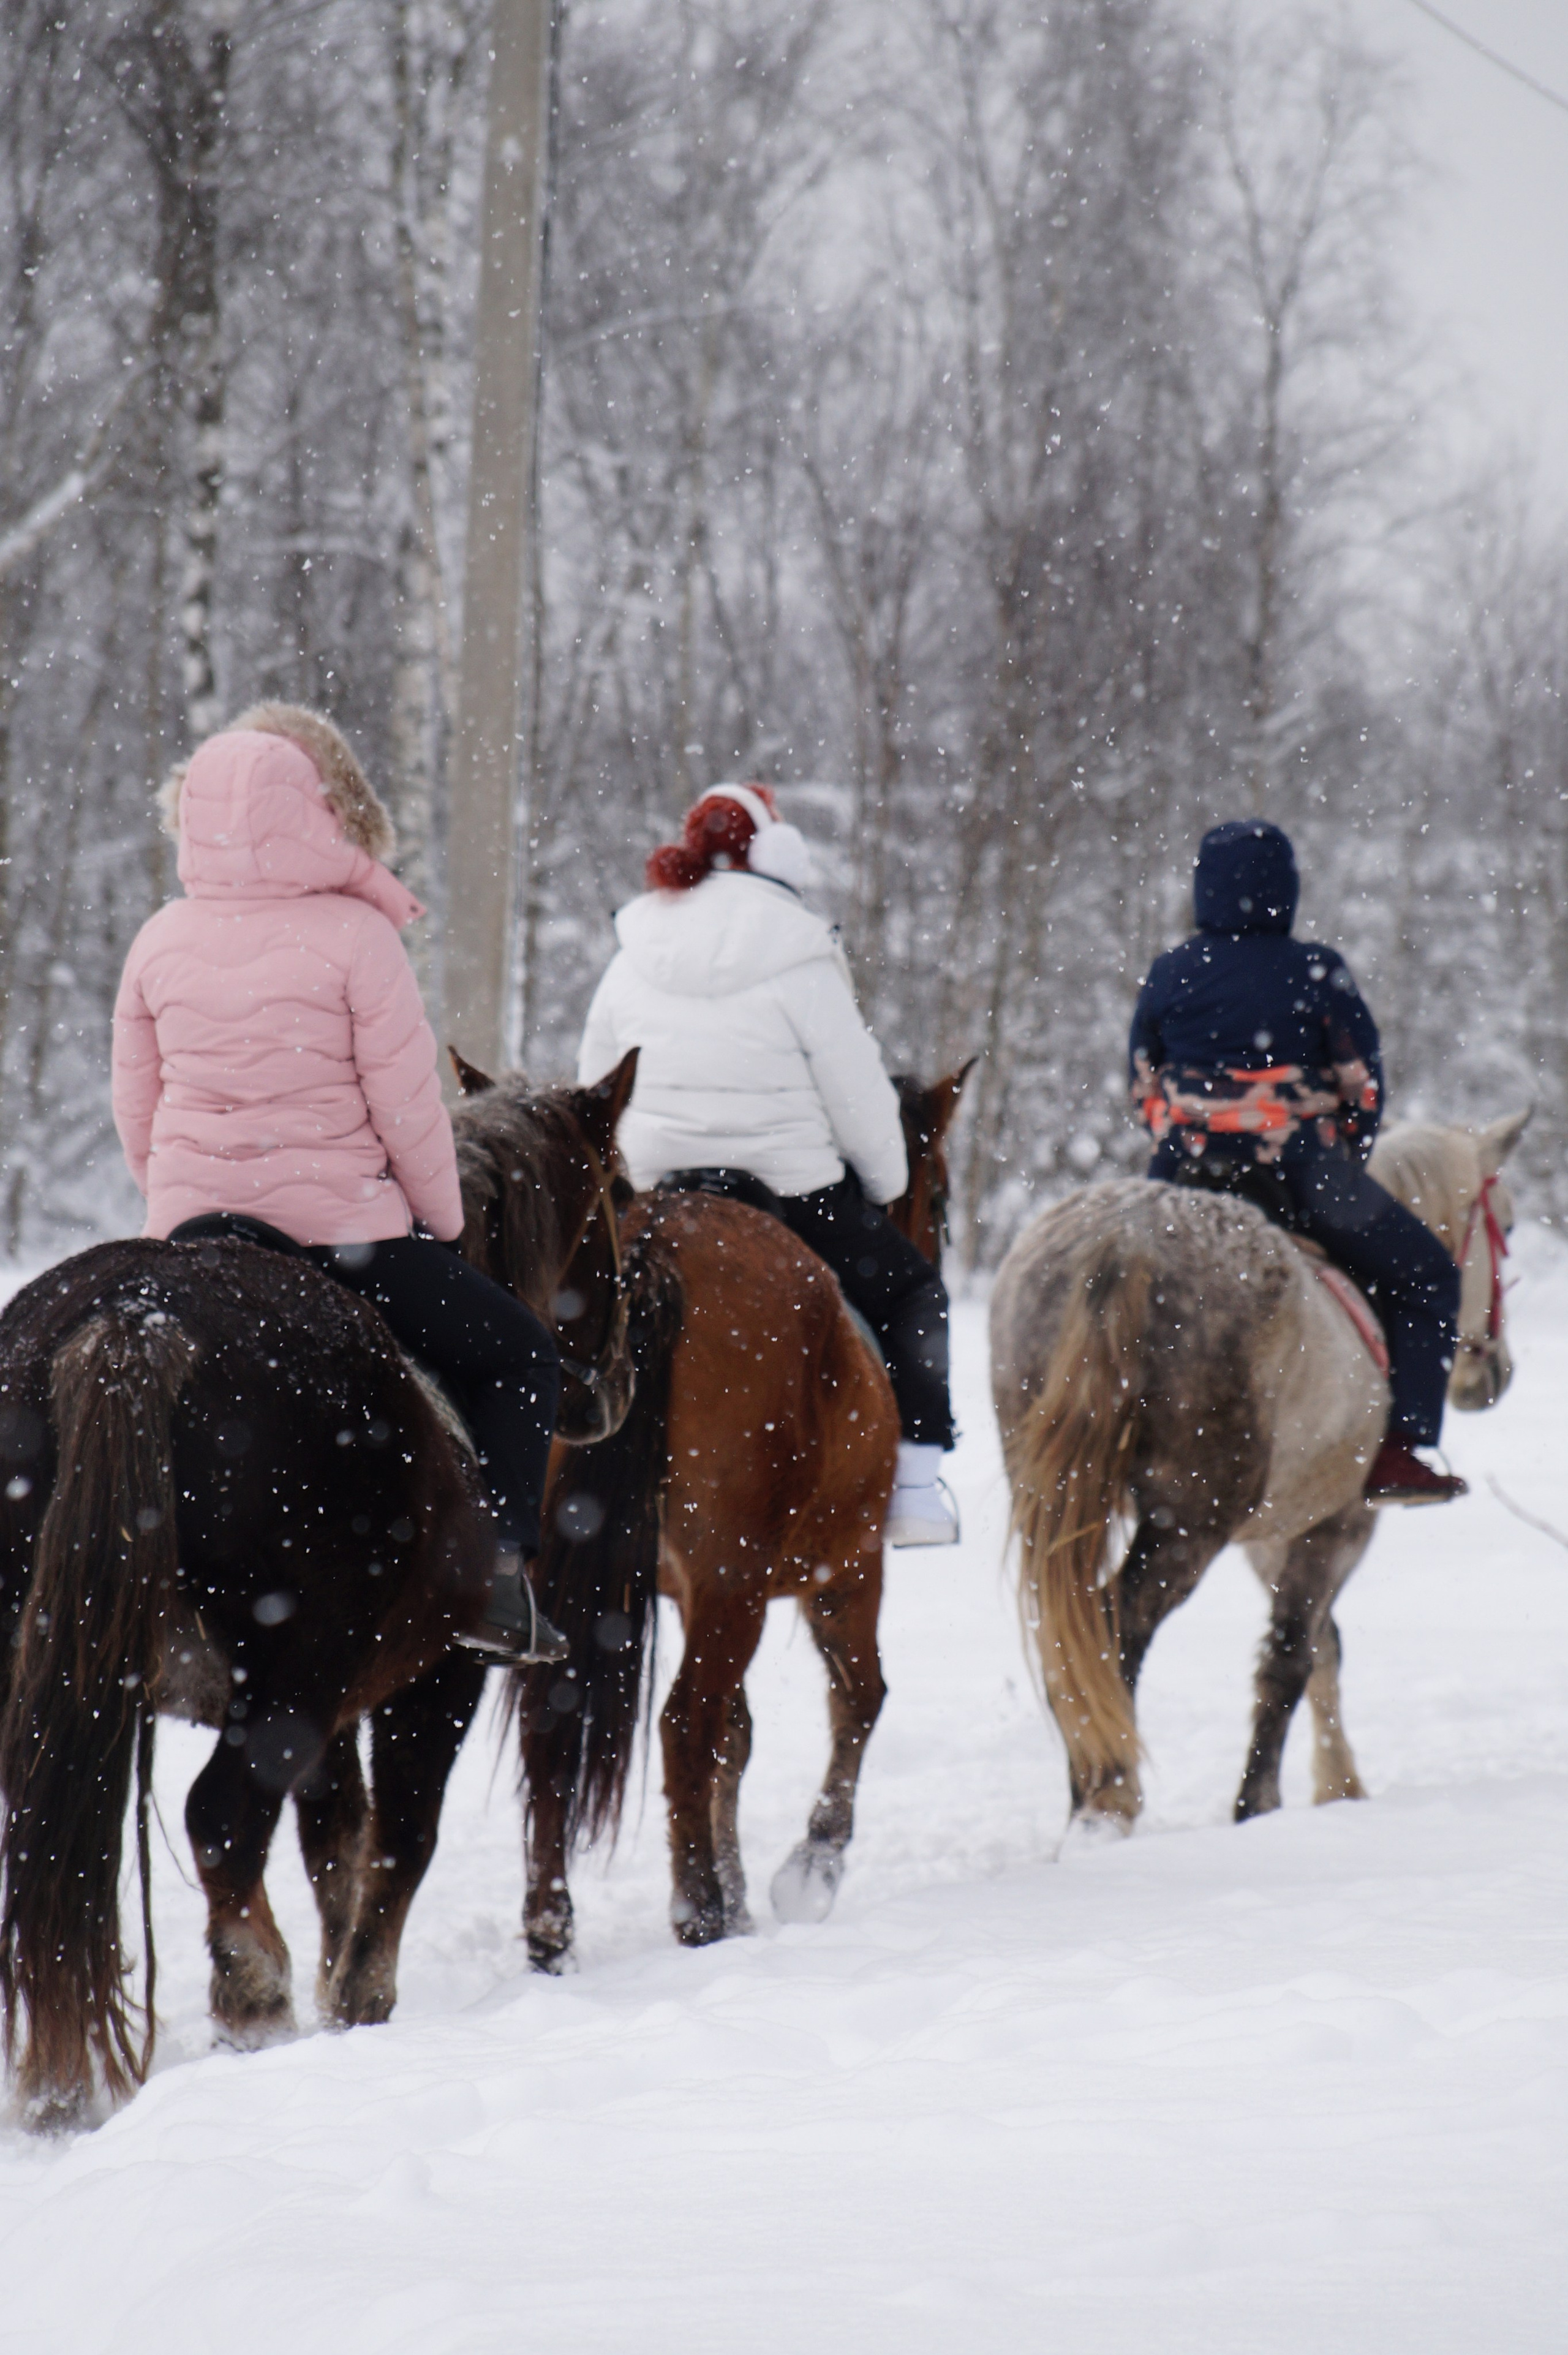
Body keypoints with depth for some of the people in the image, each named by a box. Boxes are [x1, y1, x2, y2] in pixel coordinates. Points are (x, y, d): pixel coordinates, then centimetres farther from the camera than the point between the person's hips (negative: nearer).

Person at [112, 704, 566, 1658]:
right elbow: (409, 1111, -10)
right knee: (519, 1355, 14)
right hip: (342, 1228, -4)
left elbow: (135, 1115, 10)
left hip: (191, 1230, 4)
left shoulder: (161, 942, 3)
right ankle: (499, 1570, 2)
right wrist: (444, 1225, 5)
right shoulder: (355, 934, -12)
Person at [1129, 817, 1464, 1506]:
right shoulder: (1317, 973, -6)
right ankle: (1401, 1451, -2)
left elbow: (1143, 1087, 11)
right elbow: (1364, 1087, -1)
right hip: (1299, 1176, -3)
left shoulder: (1171, 974, 3)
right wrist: (1342, 1160, 14)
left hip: (1186, 1178, 3)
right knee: (1425, 1279, 10)